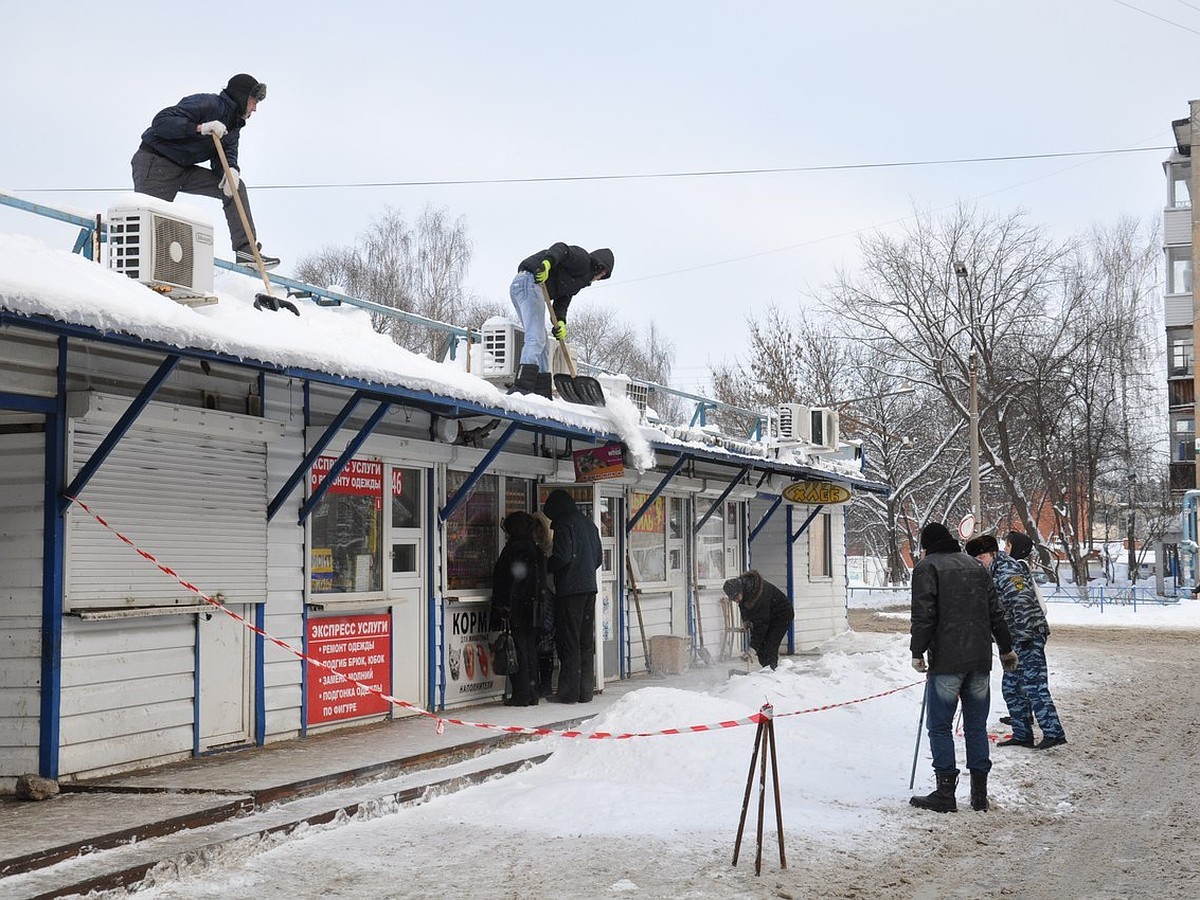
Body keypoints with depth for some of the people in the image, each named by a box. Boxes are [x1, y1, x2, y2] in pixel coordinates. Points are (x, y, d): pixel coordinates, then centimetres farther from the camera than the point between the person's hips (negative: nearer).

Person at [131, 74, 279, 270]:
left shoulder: (233, 126, 10)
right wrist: (200, 128, -34)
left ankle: (246, 249, -5)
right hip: (154, 163, -8)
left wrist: (231, 170, -19)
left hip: (183, 170, 8)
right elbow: (161, 121, -25)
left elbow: (226, 154, 4)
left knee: (235, 186, -1)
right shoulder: (207, 104, -18)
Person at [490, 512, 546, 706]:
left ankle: (521, 695, -5)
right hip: (533, 611, 8)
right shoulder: (536, 550, 12)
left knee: (518, 652, -5)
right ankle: (532, 694, 14)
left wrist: (502, 610, -15)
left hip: (515, 612, -8)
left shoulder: (513, 549, -11)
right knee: (530, 650, 12)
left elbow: (507, 581, -16)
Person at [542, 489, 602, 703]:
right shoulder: (589, 524, 15)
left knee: (569, 641, -4)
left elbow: (562, 557, -18)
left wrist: (545, 567, -3)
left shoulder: (563, 524, -10)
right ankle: (586, 691, 13)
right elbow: (598, 558, 19)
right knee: (586, 641, 10)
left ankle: (569, 692, -4)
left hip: (569, 590, -8)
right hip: (589, 588, 8)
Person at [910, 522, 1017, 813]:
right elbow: (995, 611, 19)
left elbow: (924, 615, -11)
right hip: (980, 659, 6)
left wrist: (917, 652, -5)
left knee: (940, 726, 1)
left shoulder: (926, 568, 0)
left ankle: (946, 792, -2)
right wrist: (1006, 648, 28)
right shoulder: (975, 566, 18)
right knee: (976, 726, 11)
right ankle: (979, 793, 11)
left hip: (946, 661, -6)